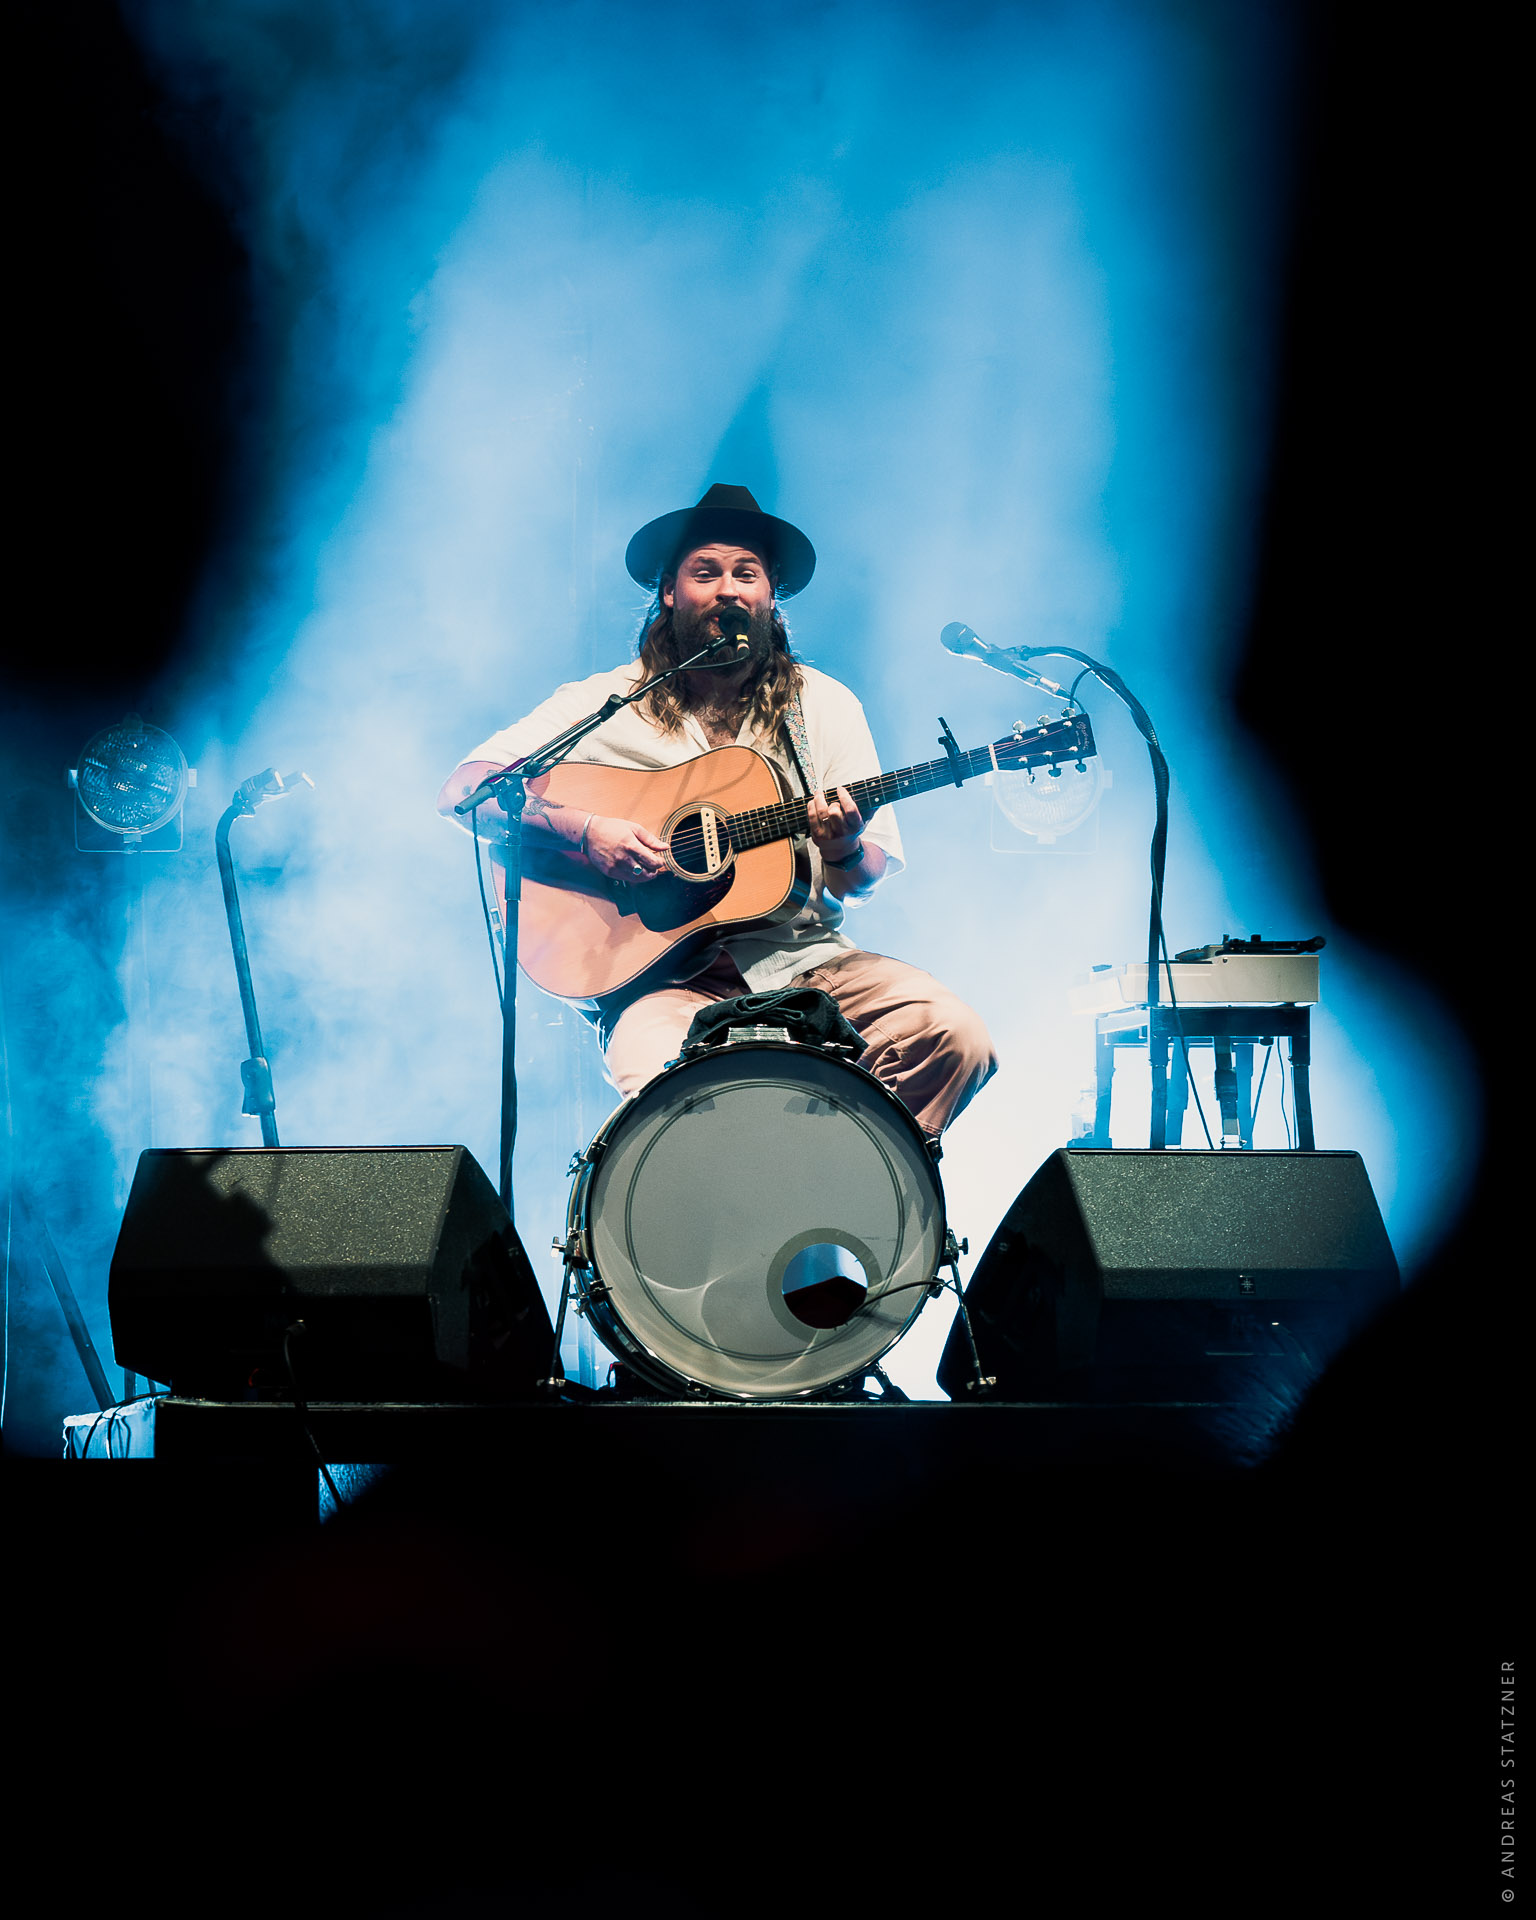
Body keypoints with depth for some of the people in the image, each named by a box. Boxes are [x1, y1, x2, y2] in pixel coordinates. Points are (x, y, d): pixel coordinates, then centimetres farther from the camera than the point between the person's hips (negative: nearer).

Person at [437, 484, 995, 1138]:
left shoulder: (825, 704, 12)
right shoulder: (604, 701, 6)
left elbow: (870, 874, 10)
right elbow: (461, 791, -2)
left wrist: (846, 852, -15)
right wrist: (581, 830, -17)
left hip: (801, 956, 3)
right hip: (660, 974, -3)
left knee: (953, 1035, -23)